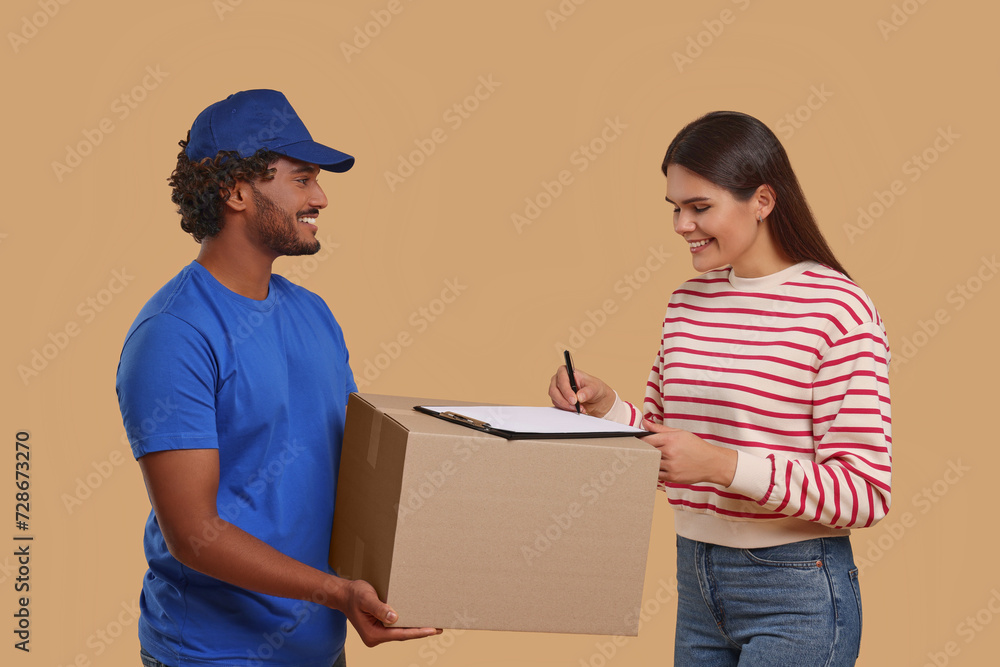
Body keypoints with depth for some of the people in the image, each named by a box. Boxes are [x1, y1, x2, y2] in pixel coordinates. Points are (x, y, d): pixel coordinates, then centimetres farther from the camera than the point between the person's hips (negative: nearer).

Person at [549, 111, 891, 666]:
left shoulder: (838, 311, -14)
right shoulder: (687, 304, 8)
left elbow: (865, 494, -18)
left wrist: (722, 464, -25)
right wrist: (605, 407, -4)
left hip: (796, 596, -6)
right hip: (697, 583, 7)